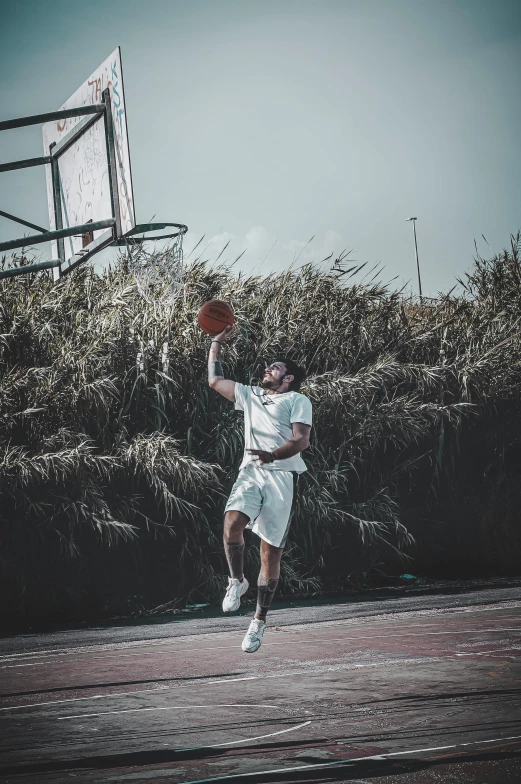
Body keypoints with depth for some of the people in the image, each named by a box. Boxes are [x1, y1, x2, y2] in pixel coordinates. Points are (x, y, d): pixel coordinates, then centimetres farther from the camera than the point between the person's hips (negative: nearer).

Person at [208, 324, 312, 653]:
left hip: (281, 476, -4)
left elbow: (301, 440, -7)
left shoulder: (298, 400, 7)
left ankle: (260, 621, 7)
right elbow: (215, 381, 32)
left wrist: (274, 454, -25)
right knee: (232, 522, -27)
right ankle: (237, 581, -4)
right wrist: (217, 343, 28)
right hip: (250, 474, 4)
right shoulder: (251, 395, 25)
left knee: (271, 553, -3)